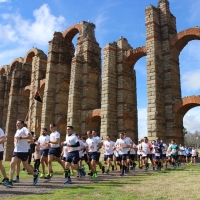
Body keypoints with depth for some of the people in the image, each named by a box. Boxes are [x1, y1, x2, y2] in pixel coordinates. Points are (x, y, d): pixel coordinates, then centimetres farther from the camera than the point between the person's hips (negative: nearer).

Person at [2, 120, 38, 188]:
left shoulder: (24, 129, -9)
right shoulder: (17, 131, 17)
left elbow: (30, 136, -24)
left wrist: (20, 137, -24)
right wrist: (15, 141, 12)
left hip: (24, 151, -8)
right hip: (16, 151, 8)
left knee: (26, 166, 5)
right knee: (12, 164, -8)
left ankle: (35, 174, 30)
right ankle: (10, 182, -10)